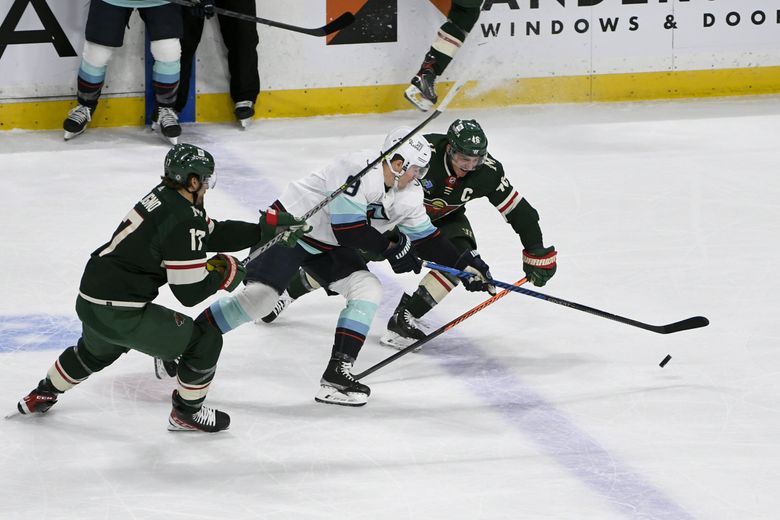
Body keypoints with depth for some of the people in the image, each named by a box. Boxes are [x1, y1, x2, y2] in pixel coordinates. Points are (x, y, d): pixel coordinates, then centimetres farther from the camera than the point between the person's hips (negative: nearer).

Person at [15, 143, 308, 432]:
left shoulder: (164, 196, 7)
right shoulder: (183, 220, -21)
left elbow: (212, 233, 18)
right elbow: (190, 293, -18)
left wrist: (265, 230, 14)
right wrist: (226, 272, -1)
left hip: (89, 301, 10)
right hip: (121, 314, -9)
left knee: (96, 351, 41)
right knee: (205, 341, 1)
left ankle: (43, 394, 59)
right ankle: (186, 414, 18)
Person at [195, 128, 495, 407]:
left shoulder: (409, 196, -2)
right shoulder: (359, 171, -30)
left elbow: (425, 240, 9)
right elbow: (346, 228, -31)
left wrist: (463, 263, 0)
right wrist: (391, 250, -21)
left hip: (327, 246, 9)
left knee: (368, 289, -8)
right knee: (260, 297, -20)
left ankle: (336, 375, -7)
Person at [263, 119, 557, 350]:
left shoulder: (488, 172, -28)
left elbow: (518, 211, -19)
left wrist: (538, 254, -20)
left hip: (444, 217, 3)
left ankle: (405, 319, -18)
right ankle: (288, 291, 19)